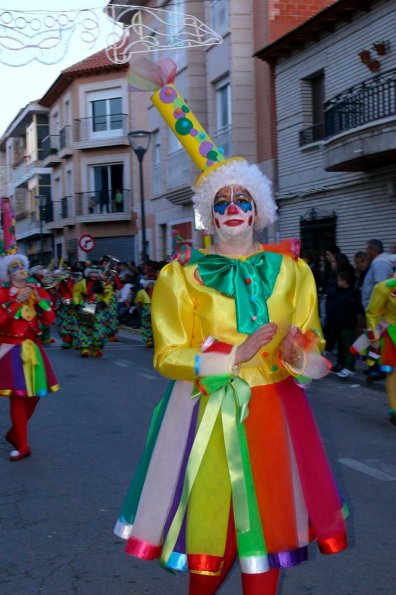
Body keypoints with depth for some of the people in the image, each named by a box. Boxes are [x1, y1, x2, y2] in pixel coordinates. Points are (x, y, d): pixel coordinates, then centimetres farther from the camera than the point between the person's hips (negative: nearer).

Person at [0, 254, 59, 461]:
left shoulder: (35, 290, 8)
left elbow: (49, 319, 3)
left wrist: (39, 299, -10)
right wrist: (17, 301, -20)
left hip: (32, 347, 6)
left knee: (34, 393, 8)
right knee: (18, 396, -8)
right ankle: (22, 445, -1)